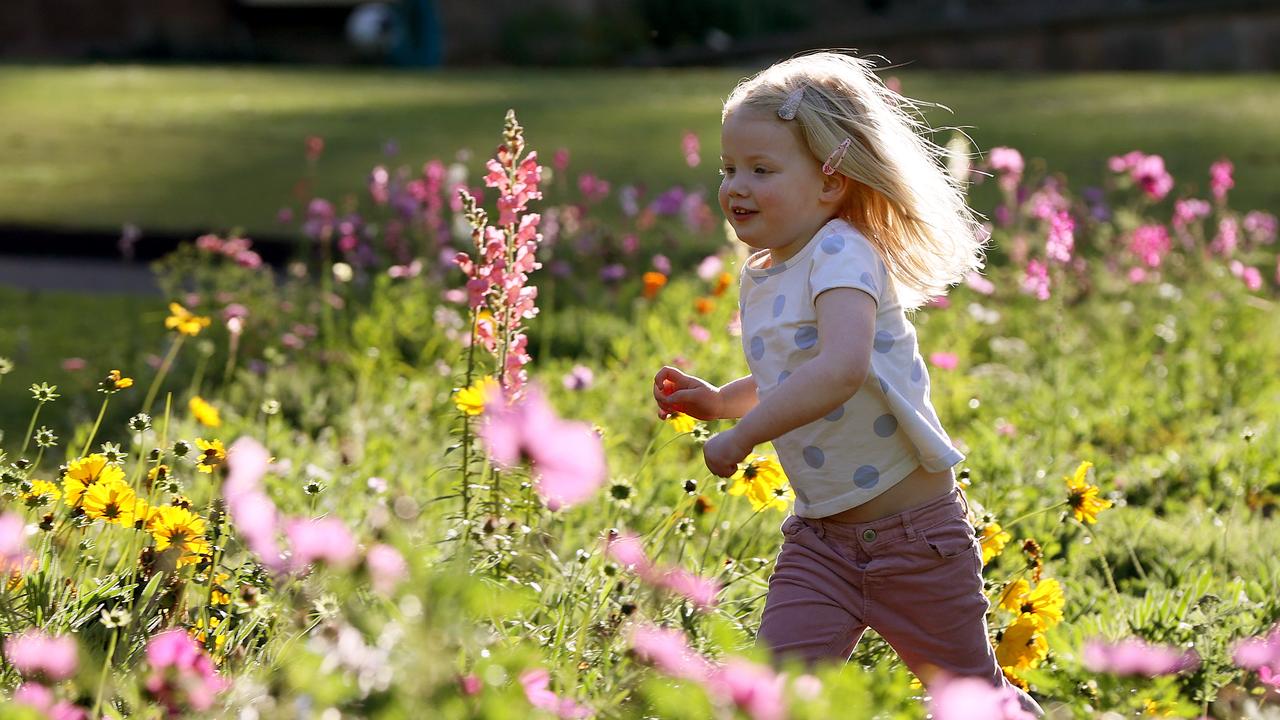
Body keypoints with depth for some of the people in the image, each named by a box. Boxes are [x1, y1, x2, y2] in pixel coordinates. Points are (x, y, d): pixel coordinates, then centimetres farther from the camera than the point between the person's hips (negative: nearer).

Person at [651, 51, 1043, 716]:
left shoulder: (841, 254, -20)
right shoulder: (758, 275, 7)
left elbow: (842, 368, -39)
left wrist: (741, 435, -33)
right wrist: (720, 400, 9)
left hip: (914, 534, -7)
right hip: (820, 535, 7)